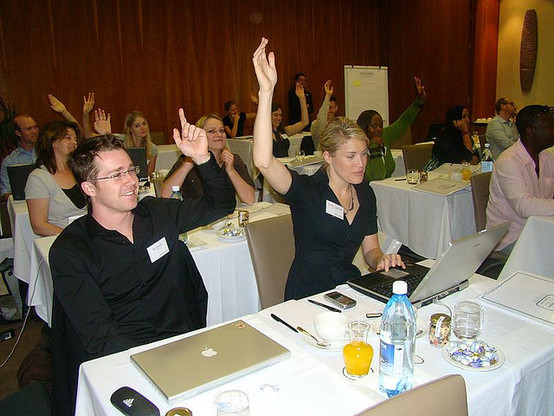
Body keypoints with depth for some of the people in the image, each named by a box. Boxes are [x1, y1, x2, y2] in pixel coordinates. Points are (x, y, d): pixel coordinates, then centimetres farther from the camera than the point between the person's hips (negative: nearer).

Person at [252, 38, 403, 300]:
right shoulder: (306, 190, -14)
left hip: (349, 287, 4)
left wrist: (381, 260, -10)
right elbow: (263, 161, -33)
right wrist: (266, 91, -36)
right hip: (307, 296, -4)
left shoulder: (365, 193, 5)